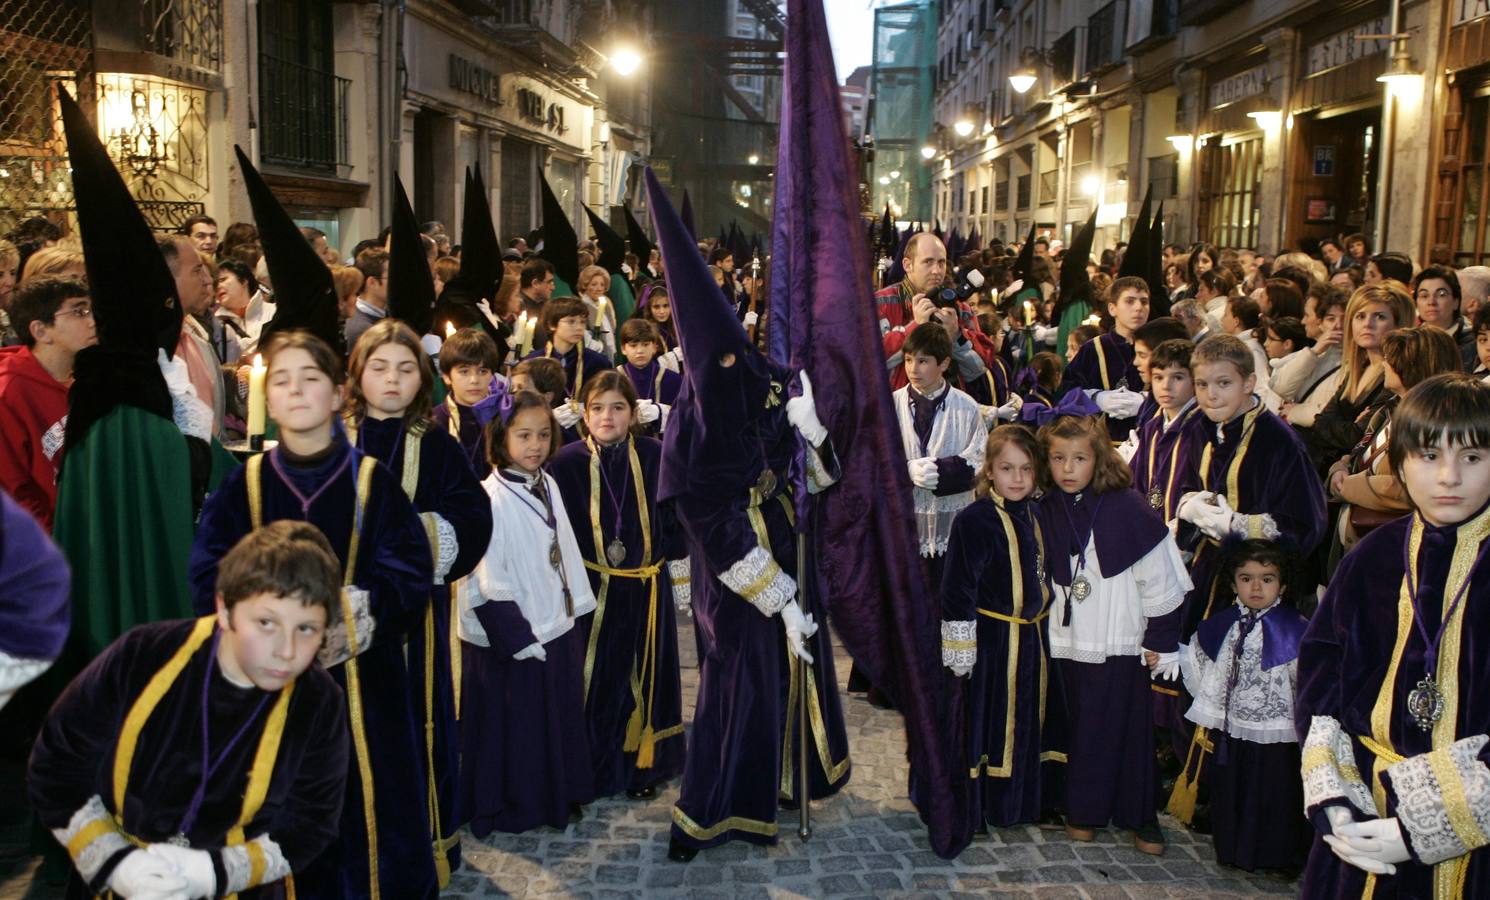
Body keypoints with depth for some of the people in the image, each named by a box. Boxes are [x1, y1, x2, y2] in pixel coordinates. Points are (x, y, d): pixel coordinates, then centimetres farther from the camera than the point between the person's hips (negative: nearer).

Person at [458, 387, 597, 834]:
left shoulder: (547, 485, 4)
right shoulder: (490, 499, -18)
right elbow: (485, 582, -19)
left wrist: (575, 609, 11)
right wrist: (518, 638, -17)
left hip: (557, 629, 7)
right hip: (510, 638, -7)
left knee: (560, 720, 18)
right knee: (513, 726, 7)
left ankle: (559, 798, 36)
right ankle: (512, 808, 25)